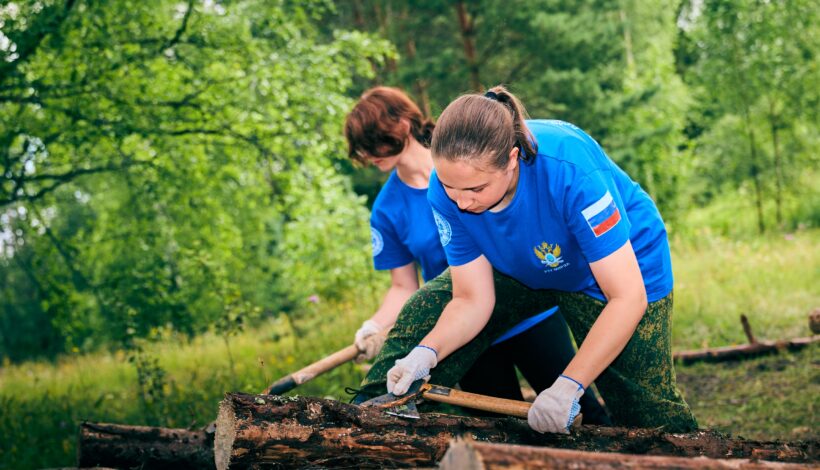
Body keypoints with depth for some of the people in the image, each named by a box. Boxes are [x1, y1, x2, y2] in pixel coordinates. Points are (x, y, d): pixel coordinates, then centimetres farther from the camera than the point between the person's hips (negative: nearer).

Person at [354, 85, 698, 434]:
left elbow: (627, 297, -38)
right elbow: (472, 300, -17)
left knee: (648, 418, -5)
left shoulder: (570, 172, -41)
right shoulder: (446, 190, -26)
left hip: (623, 264, -4)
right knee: (422, 316, -7)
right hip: (519, 268, 5)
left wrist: (568, 386, -42)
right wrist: (426, 352, -36)